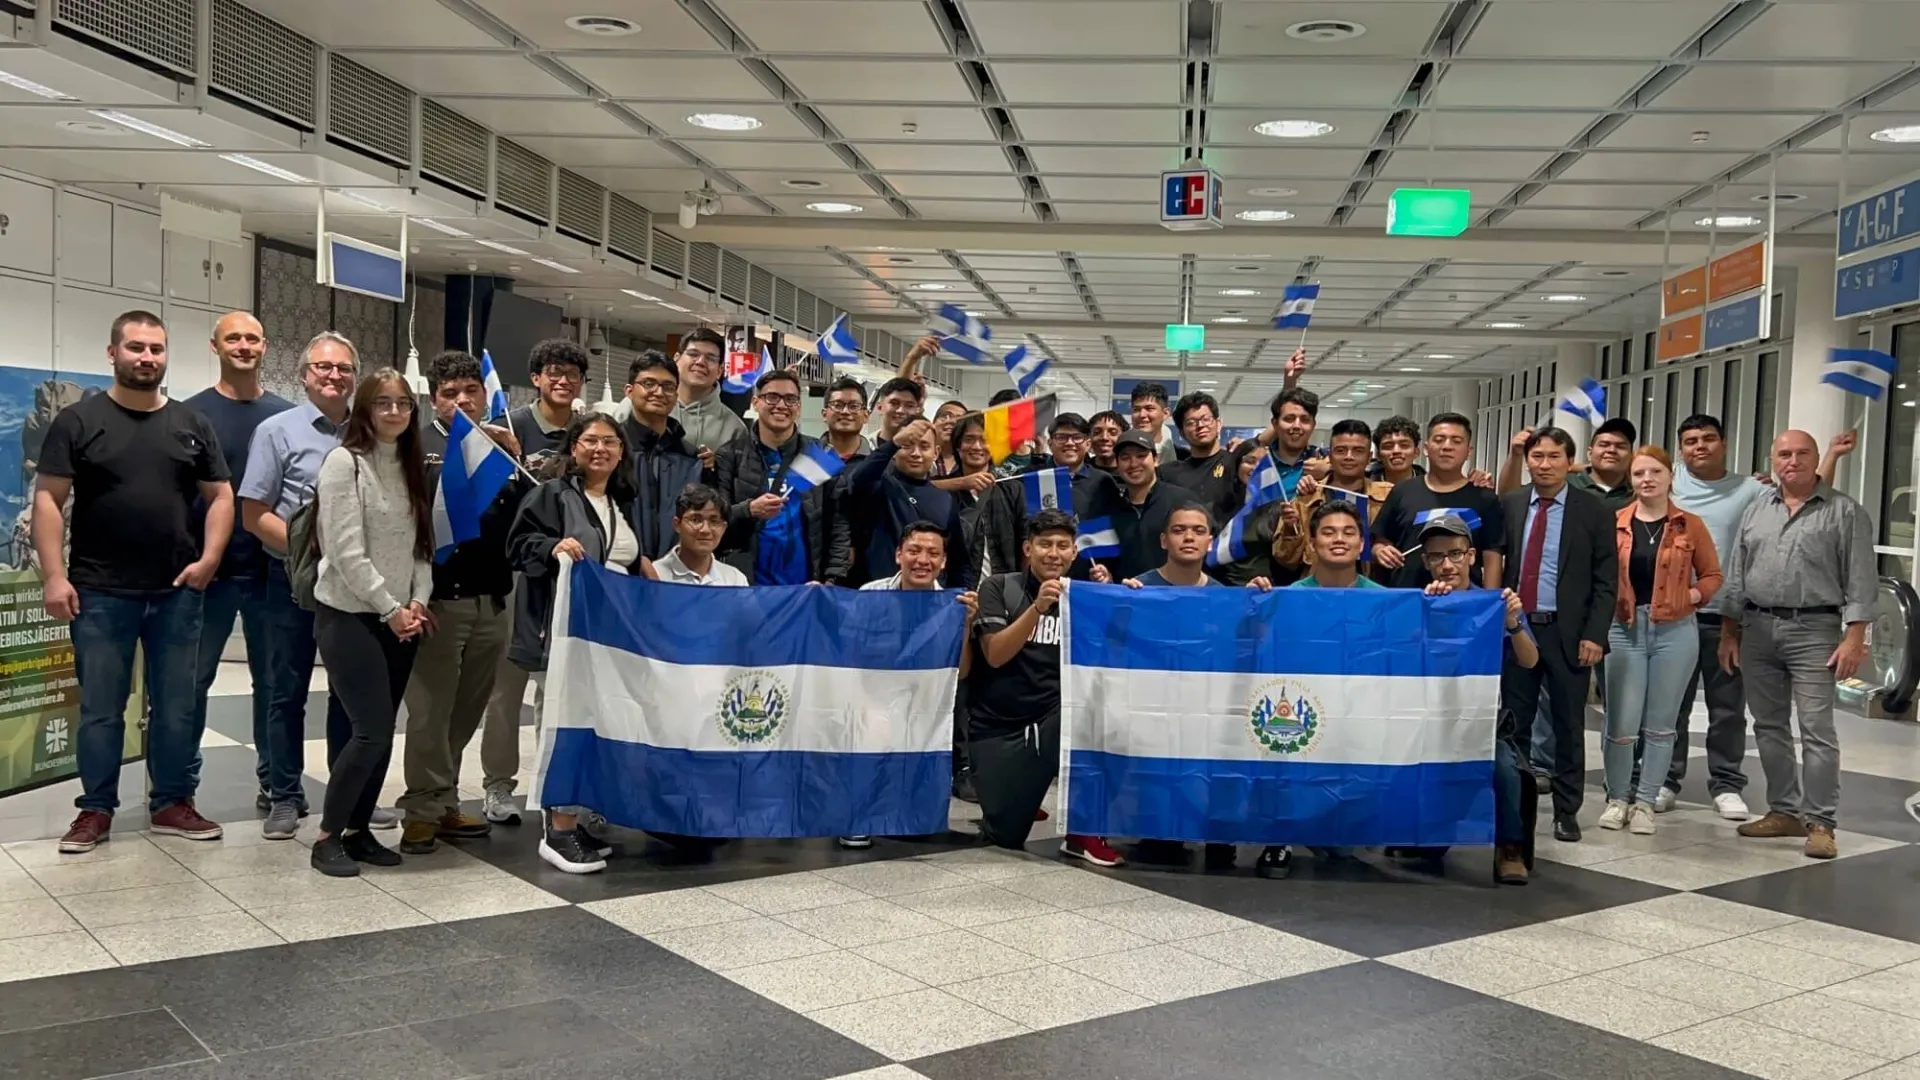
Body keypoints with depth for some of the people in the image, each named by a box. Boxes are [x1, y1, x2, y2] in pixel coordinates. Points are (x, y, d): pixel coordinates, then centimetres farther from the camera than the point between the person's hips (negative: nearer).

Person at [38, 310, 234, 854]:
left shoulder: (191, 424, 9)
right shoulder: (78, 420, 1)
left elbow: (220, 495, 10)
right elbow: (48, 499, -2)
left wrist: (208, 558, -4)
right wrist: (54, 575, -11)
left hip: (177, 594, 2)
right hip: (100, 594, -2)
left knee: (176, 706, 8)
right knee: (100, 708, 5)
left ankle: (172, 803, 19)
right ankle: (96, 809, 16)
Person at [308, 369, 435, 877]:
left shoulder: (412, 466, 12)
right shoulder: (344, 462, -10)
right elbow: (347, 552, -16)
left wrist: (418, 601, -3)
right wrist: (390, 609, -13)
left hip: (398, 617, 7)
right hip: (350, 615, -7)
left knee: (382, 730, 8)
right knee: (373, 730, -11)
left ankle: (358, 830, 19)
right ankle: (327, 836, 3)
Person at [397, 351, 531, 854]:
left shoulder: (502, 444, 14)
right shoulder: (419, 446, 1)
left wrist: (517, 459, -7)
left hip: (493, 598, 5)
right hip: (440, 597, -5)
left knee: (468, 708, 11)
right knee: (430, 708, -2)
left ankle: (445, 803, 21)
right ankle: (422, 810, 6)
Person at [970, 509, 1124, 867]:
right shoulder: (999, 588, -3)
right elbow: (995, 655, -16)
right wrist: (1038, 607, -27)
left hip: (1053, 716, 2)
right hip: (997, 726, -2)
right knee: (1005, 837, -8)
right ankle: (1019, 793, 29)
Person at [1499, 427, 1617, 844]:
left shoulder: (1593, 511, -1)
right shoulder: (1508, 505, 5)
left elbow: (1606, 580, -2)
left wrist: (1594, 634, -9)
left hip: (1568, 633, -2)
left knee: (1568, 725, 6)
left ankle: (1566, 811, 16)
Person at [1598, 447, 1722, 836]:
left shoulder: (1690, 525, 2)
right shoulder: (1615, 523, 2)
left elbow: (1712, 575, 8)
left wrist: (1690, 596, -8)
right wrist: (1608, 602, -12)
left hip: (1675, 631, 0)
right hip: (1625, 629, 0)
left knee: (1659, 724, 8)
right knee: (1621, 724, -1)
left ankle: (1646, 802, 18)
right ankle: (1618, 798, 17)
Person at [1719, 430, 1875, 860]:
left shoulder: (1845, 512, -1)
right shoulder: (1757, 510, 12)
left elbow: (1860, 581, -5)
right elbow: (1736, 576, 14)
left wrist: (1854, 638, -12)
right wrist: (1729, 632, 10)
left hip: (1814, 630, -5)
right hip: (1758, 628, 5)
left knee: (1816, 730, -6)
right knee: (1769, 727, 10)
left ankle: (1819, 822, -2)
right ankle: (1783, 810, 20)